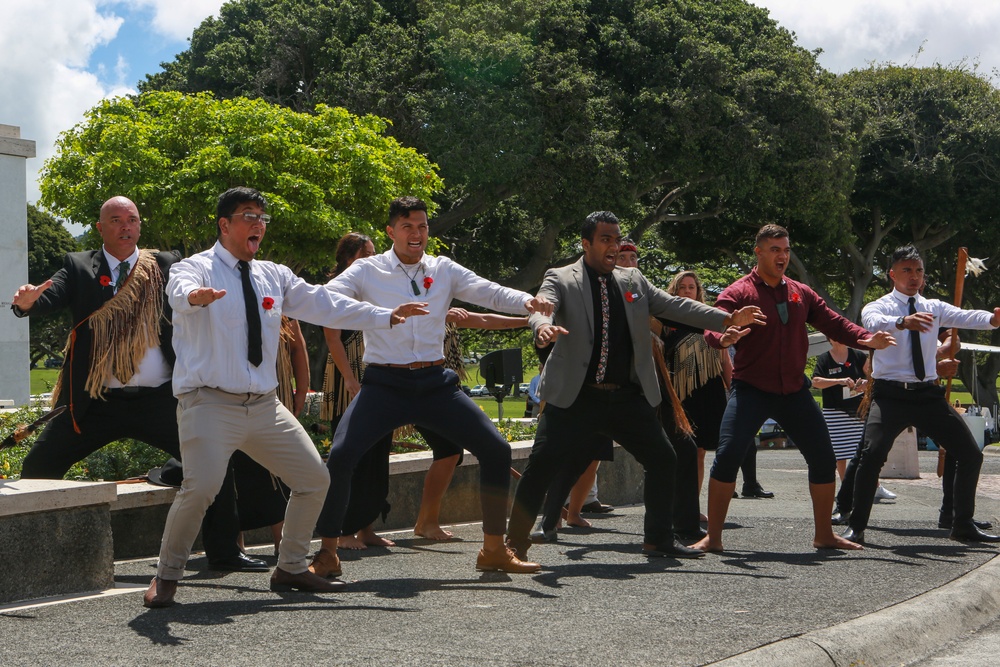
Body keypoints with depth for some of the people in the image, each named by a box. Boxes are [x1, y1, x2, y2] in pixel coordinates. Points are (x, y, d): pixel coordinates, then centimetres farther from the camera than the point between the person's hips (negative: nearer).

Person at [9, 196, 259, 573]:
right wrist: (27, 303, -33)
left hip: (159, 400, 0)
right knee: (38, 465, -3)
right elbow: (50, 298, -11)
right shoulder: (79, 267, 4)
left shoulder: (165, 266, 7)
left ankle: (224, 552, 9)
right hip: (97, 402, 0)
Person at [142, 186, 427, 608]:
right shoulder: (197, 268, -5)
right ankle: (166, 577, -3)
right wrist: (194, 297, -53)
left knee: (315, 480, 9)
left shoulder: (275, 277, 14)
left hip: (264, 406, 7)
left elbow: (323, 304, 16)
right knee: (201, 487, -26)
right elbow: (181, 290, -27)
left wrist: (386, 317, 13)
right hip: (210, 403, -7)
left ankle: (290, 568, 28)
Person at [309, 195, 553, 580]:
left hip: (435, 384, 3)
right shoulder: (367, 271, 1)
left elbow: (488, 292, 0)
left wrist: (527, 302, -20)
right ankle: (327, 555, -1)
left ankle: (494, 551, 13)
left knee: (496, 450, -3)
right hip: (385, 385, -3)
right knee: (341, 456, -20)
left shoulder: (444, 270, 9)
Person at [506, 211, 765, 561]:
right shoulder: (561, 279, -2)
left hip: (627, 397, 5)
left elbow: (673, 306, 11)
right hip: (574, 397, -5)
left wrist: (725, 319, 1)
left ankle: (659, 539, 21)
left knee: (663, 459, 6)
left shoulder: (633, 281, 14)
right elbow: (542, 308, -19)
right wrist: (543, 326, -44)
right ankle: (515, 541, 1)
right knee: (542, 465, -11)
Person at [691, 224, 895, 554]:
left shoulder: (801, 293, 9)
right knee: (728, 455, -18)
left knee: (824, 459, 6)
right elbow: (713, 328, -20)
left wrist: (867, 339, -12)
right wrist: (724, 338, -44)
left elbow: (833, 323, 6)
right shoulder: (737, 293, -6)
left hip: (794, 390, 5)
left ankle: (824, 535, 23)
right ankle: (713, 537, -7)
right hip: (751, 389, -5)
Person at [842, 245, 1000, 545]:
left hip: (928, 394, 4)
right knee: (872, 454, -24)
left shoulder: (933, 308, 12)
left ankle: (963, 525, 19)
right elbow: (875, 322, -25)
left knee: (970, 453, 3)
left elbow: (964, 317, -9)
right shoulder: (878, 307, 1)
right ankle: (856, 527, -12)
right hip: (890, 394, -4)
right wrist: (903, 322, -47)